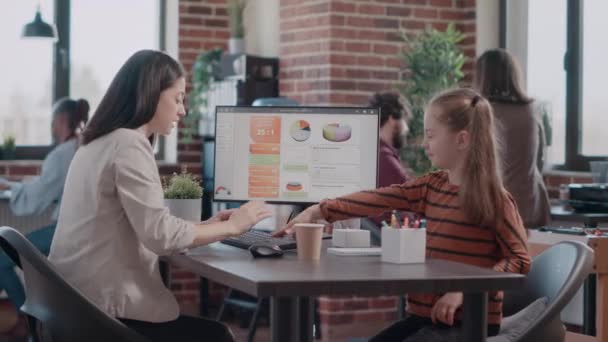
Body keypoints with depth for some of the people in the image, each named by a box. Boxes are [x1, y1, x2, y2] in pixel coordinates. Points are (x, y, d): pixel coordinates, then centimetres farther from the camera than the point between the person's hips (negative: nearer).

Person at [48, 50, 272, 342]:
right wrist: (230, 227, -8)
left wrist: (205, 226, 9)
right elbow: (161, 236, -21)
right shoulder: (129, 145, -16)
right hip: (104, 312, -9)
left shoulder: (100, 143, 15)